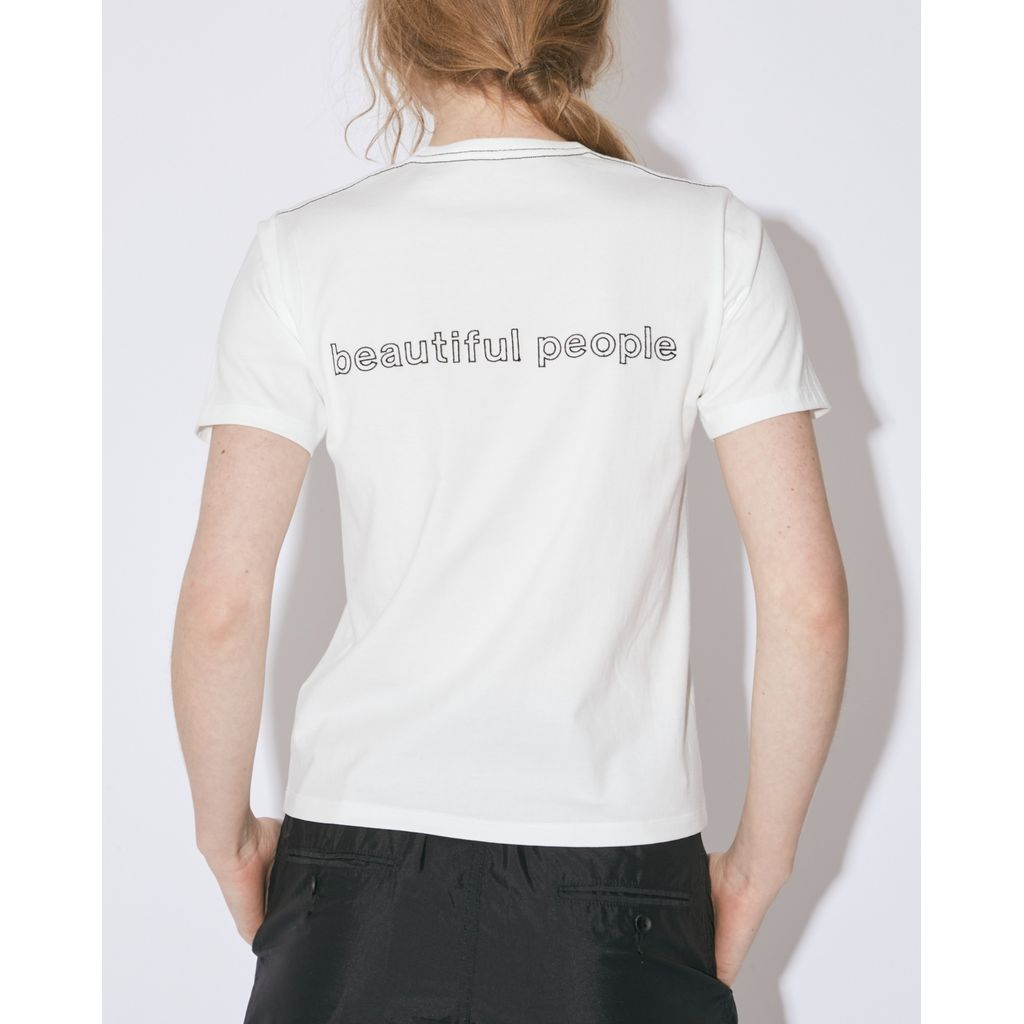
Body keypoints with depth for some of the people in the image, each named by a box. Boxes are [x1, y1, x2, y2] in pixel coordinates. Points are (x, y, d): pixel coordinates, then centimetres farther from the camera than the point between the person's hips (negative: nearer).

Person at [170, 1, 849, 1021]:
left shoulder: (303, 252, -4)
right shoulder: (713, 238, -3)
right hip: (625, 884, 0)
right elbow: (807, 601, -7)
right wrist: (760, 857, 6)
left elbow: (222, 604, -6)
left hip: (359, 871, 0)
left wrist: (227, 830, 10)